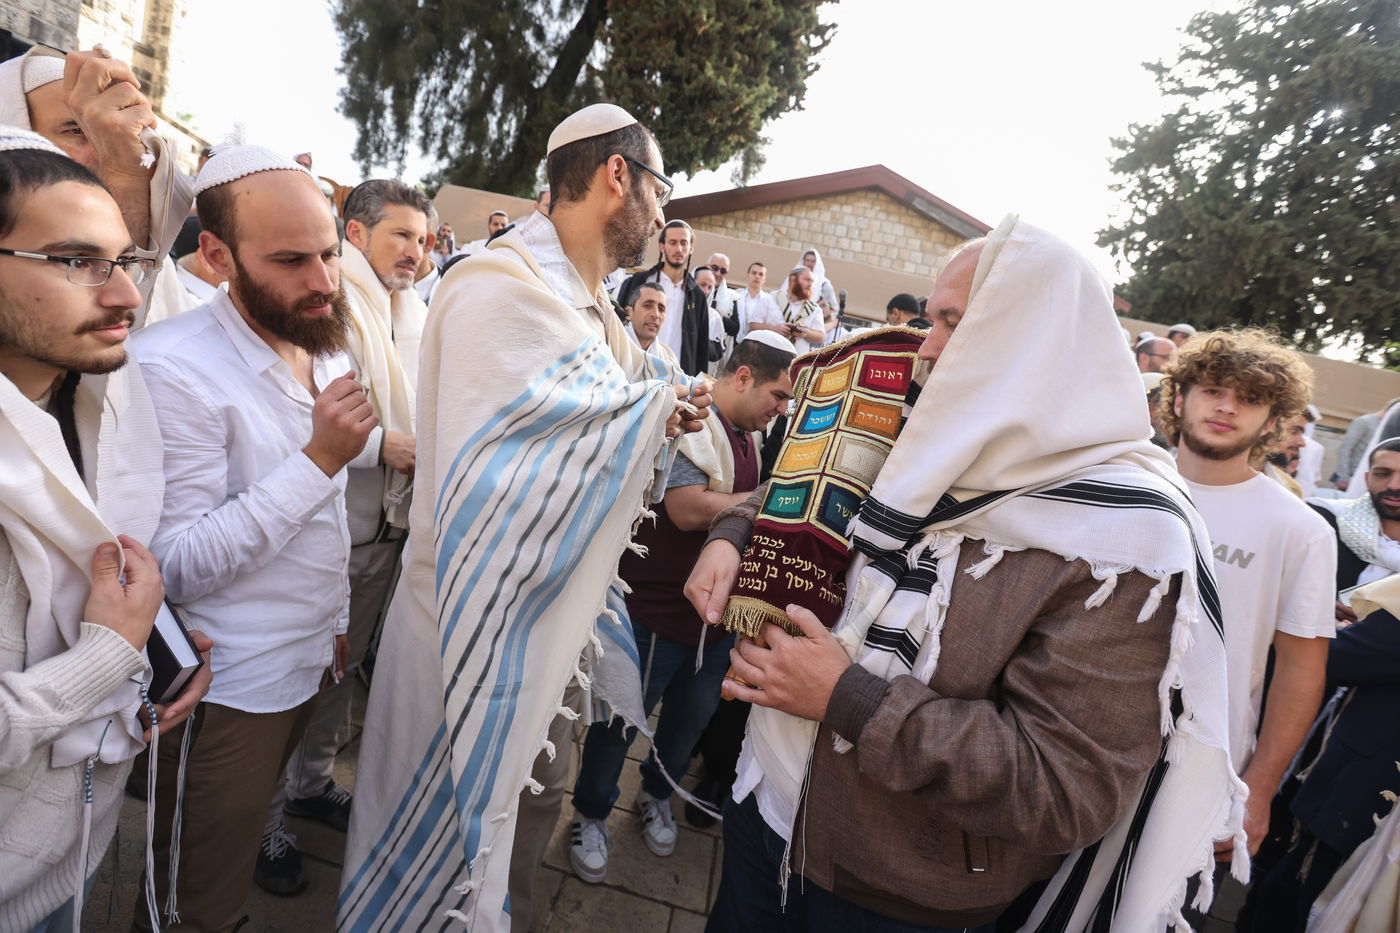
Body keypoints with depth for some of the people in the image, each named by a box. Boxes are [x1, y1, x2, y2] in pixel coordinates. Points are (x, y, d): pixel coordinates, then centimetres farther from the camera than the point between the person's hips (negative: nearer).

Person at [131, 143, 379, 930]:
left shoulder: (324, 346, 2)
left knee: (249, 814, 28)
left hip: (313, 656, 6)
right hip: (230, 689, -6)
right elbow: (178, 568, -25)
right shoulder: (172, 368, -23)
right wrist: (320, 458, -30)